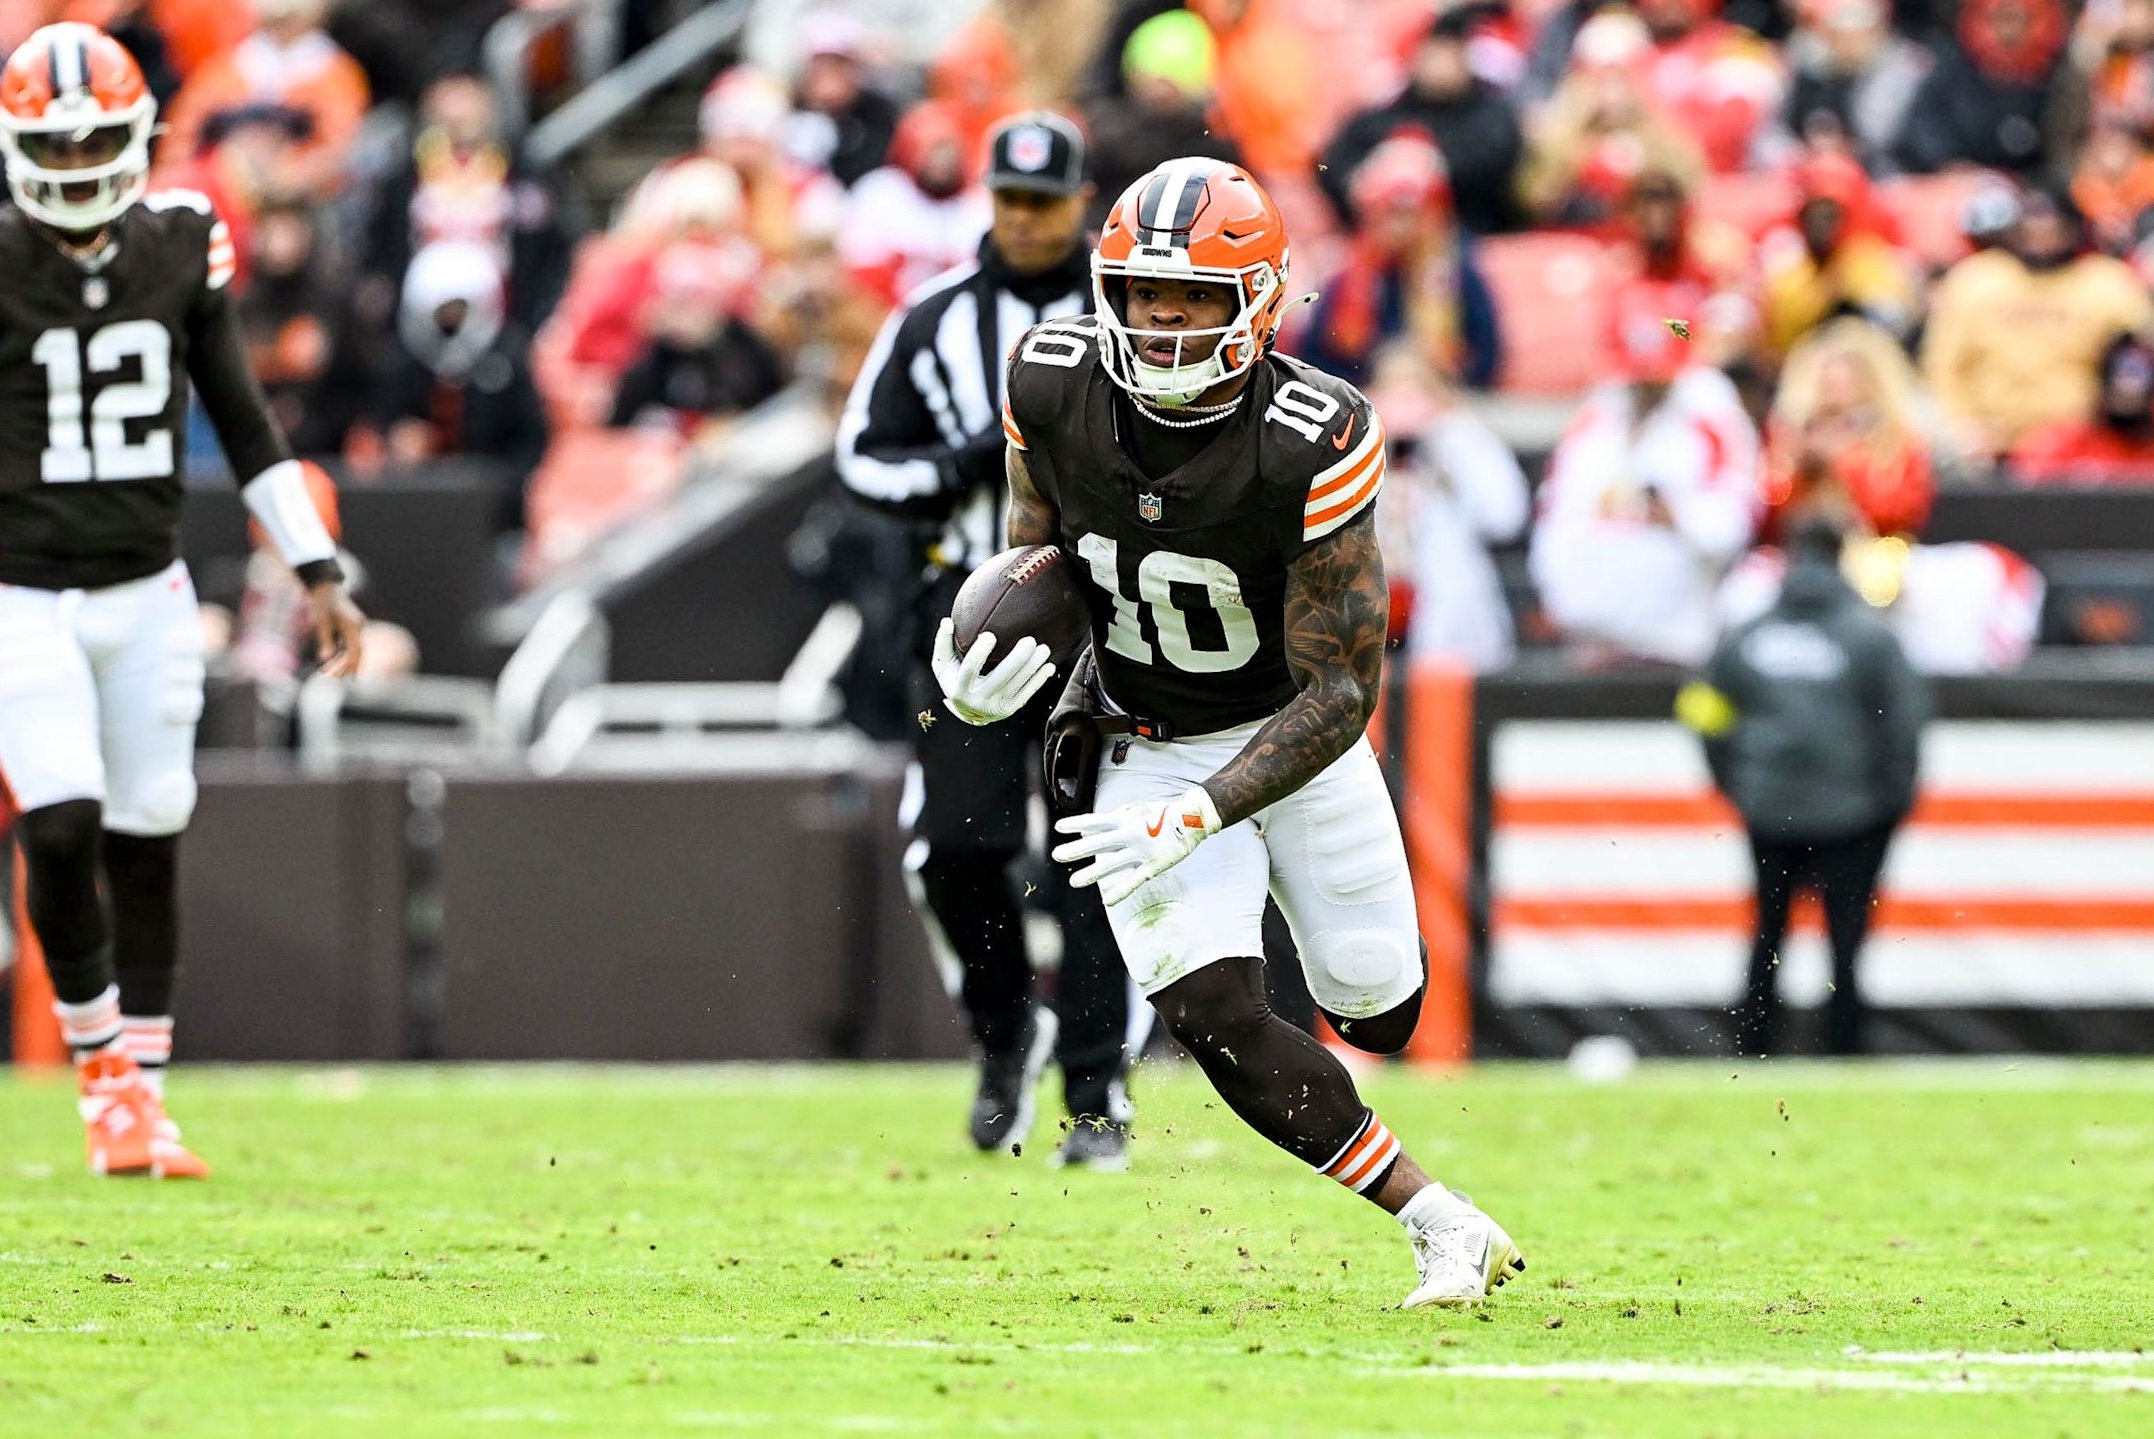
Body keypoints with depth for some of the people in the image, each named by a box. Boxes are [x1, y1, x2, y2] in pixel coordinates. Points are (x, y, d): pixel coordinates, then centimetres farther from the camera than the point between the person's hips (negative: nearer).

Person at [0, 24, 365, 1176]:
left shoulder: (181, 247, 1)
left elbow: (242, 422, 10)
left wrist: (318, 572, 8)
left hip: (145, 593, 3)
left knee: (147, 840, 4)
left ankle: (143, 1094, 14)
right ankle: (101, 1067, 5)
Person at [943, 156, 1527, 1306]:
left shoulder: (1315, 444, -29)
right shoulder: (1055, 382, -19)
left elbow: (1340, 692, -26)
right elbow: (1037, 560, 0)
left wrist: (1197, 820, -35)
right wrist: (988, 680, -22)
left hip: (1291, 734, -1)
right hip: (1144, 747, 1)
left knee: (1376, 1006, 10)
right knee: (1216, 1015, -18)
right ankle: (1441, 1226, -8)